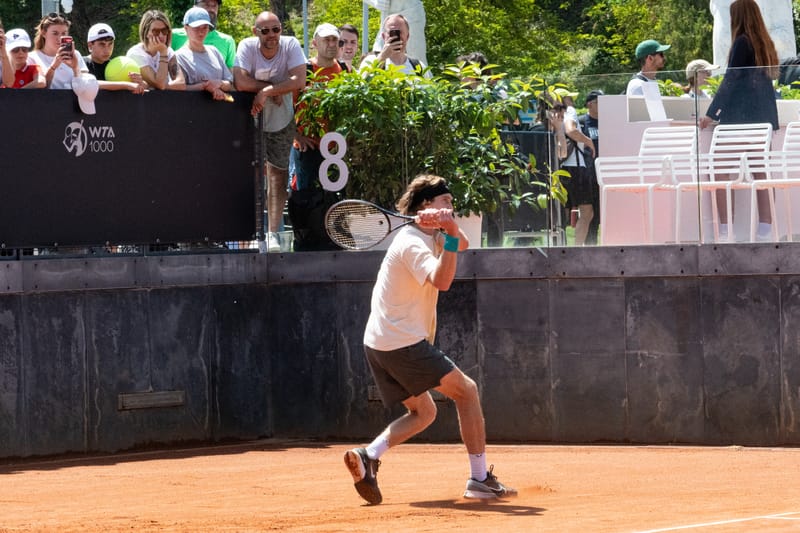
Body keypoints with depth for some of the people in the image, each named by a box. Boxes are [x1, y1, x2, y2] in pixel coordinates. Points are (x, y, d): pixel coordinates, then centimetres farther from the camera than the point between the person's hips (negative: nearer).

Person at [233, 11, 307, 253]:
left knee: (278, 175, -1)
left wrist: (266, 91, -28)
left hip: (281, 121, 1)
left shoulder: (291, 45, -13)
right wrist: (274, 88, -23)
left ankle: (273, 233, -3)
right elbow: (241, 82, -28)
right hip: (252, 118, -1)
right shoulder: (247, 47, -15)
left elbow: (299, 80, -24)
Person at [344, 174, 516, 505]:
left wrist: (451, 229, -7)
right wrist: (449, 235, -34)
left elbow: (463, 244, 14)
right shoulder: (413, 244, -16)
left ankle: (369, 456, -4)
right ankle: (480, 479, -4)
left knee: (423, 412, 17)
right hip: (403, 341, -10)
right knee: (466, 390, -2)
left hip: (378, 343, 10)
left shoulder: (430, 235, 14)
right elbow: (441, 280, -31)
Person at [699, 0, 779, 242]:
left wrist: (711, 113, -7)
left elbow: (731, 80, -11)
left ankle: (724, 230, -13)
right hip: (765, 116, 8)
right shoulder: (765, 44, 12)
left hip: (740, 117, -8)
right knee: (761, 172, 5)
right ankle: (765, 228, 0)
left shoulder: (742, 43, -9)